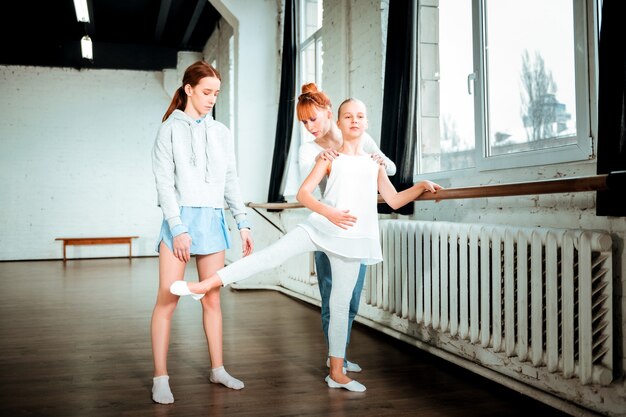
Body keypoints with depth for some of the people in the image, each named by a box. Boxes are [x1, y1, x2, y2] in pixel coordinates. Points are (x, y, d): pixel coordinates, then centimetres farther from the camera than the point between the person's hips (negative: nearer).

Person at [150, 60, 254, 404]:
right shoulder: (171, 129, 1)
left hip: (213, 220, 4)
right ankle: (160, 378, 3)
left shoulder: (221, 132, 12)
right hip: (180, 219, -4)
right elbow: (164, 182, -5)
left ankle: (217, 369, 20)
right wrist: (178, 228, -14)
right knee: (168, 298, -5)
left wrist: (243, 223, 7)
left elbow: (231, 182, 13)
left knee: (212, 298, 9)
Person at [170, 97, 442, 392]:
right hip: (320, 227, -2)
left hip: (350, 238, 2)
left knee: (341, 303, 7)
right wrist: (329, 213, -21)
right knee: (272, 254, -19)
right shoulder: (329, 158, 5)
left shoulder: (374, 163, 14)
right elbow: (303, 194, -6)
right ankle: (206, 284, -15)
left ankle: (337, 372, 15)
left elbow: (394, 200, 16)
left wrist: (422, 186, 6)